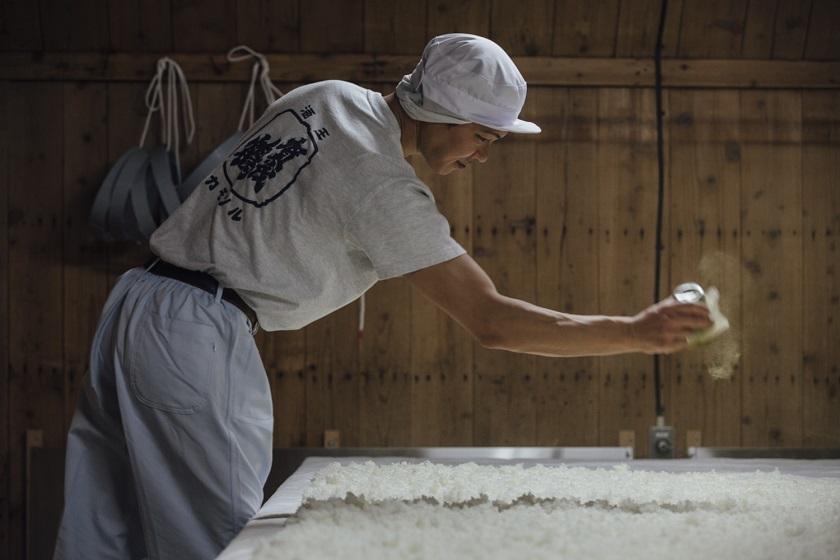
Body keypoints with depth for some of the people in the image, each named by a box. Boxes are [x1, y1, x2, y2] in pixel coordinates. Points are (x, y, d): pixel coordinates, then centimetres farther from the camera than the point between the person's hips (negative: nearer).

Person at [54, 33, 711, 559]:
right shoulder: (385, 187, -17)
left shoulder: (324, 96, 9)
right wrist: (636, 334, -17)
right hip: (197, 333, -9)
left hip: (135, 298, 9)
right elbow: (489, 320, -19)